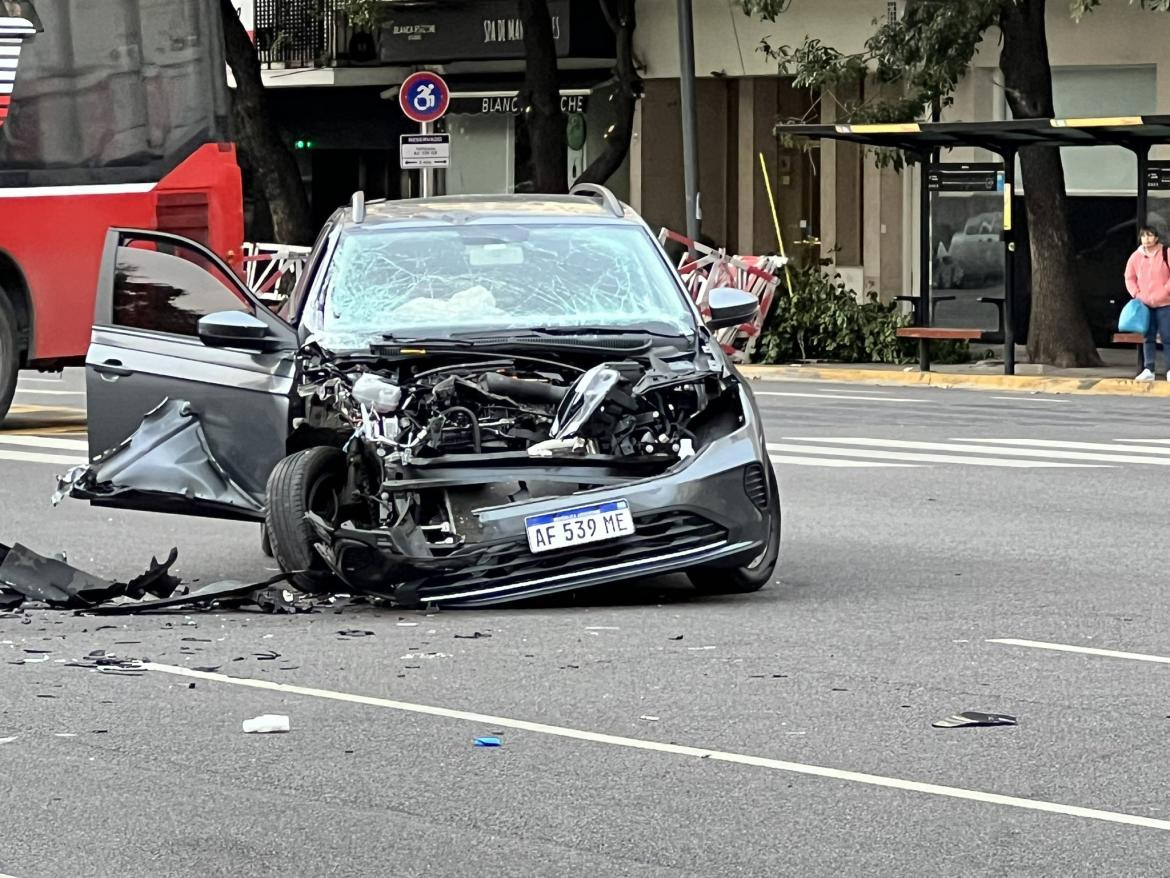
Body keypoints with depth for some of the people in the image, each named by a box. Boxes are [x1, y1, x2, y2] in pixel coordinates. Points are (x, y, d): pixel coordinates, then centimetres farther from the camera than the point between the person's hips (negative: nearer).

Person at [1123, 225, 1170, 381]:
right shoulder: (1136, 257, 5)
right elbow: (1129, 277, 12)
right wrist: (1136, 294, -2)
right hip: (1145, 304, 3)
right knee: (1148, 338, 4)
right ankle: (1148, 370, 6)